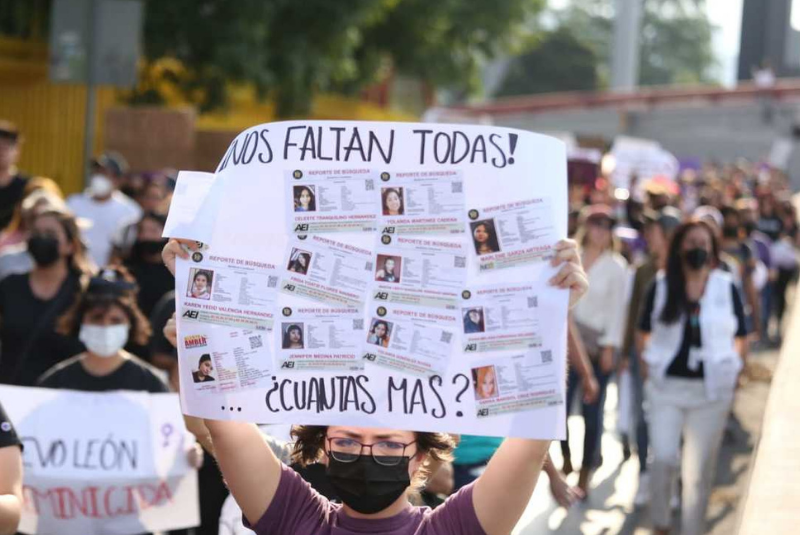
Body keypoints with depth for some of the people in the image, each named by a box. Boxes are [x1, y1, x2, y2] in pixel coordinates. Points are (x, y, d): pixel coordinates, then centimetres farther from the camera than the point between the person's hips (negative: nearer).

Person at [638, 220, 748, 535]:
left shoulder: (727, 288, 4)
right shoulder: (661, 287, 4)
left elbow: (741, 340, 8)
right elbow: (644, 334, 9)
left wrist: (728, 374, 3)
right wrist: (650, 371, 3)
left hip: (711, 390, 0)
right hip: (666, 386, 0)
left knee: (700, 471, 3)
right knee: (664, 458, -11)